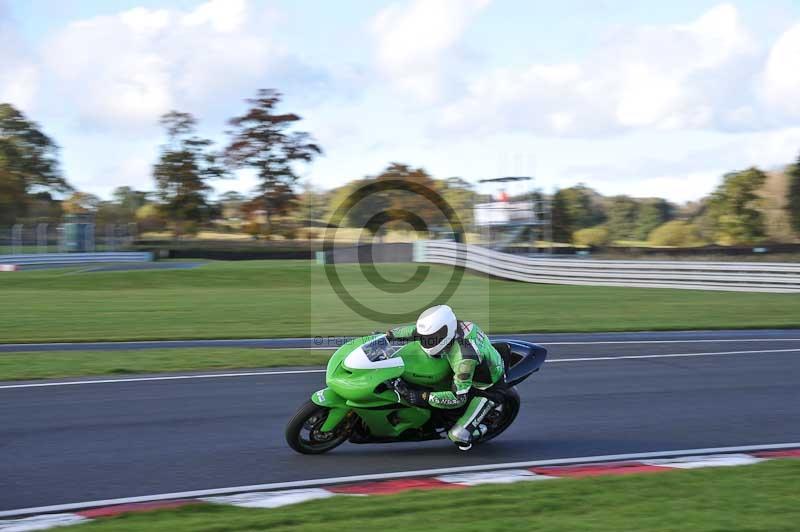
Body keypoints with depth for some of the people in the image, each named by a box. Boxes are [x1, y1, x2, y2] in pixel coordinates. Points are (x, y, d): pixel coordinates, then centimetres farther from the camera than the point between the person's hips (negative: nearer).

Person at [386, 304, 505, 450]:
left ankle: (480, 430, 16)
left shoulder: (464, 358, -41)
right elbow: (415, 330, -2)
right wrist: (388, 335, -7)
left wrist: (422, 397, -37)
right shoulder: (454, 326, -19)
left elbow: (458, 398, -35)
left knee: (457, 435, -16)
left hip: (489, 388, -8)